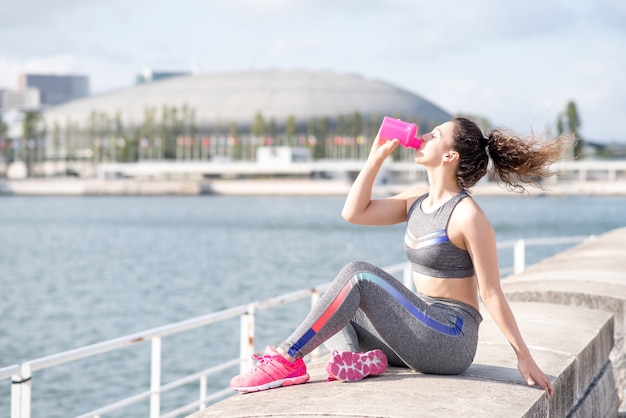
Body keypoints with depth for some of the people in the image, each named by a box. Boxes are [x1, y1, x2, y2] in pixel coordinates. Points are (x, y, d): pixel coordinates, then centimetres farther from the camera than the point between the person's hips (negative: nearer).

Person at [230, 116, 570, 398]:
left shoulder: (467, 215, -15)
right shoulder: (416, 199, 10)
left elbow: (491, 294, -14)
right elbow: (354, 213, 8)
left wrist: (524, 356, -13)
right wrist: (377, 156, 2)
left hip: (452, 342, -9)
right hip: (424, 332, 9)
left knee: (359, 275, -19)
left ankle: (288, 359, -18)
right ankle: (364, 357, -22)